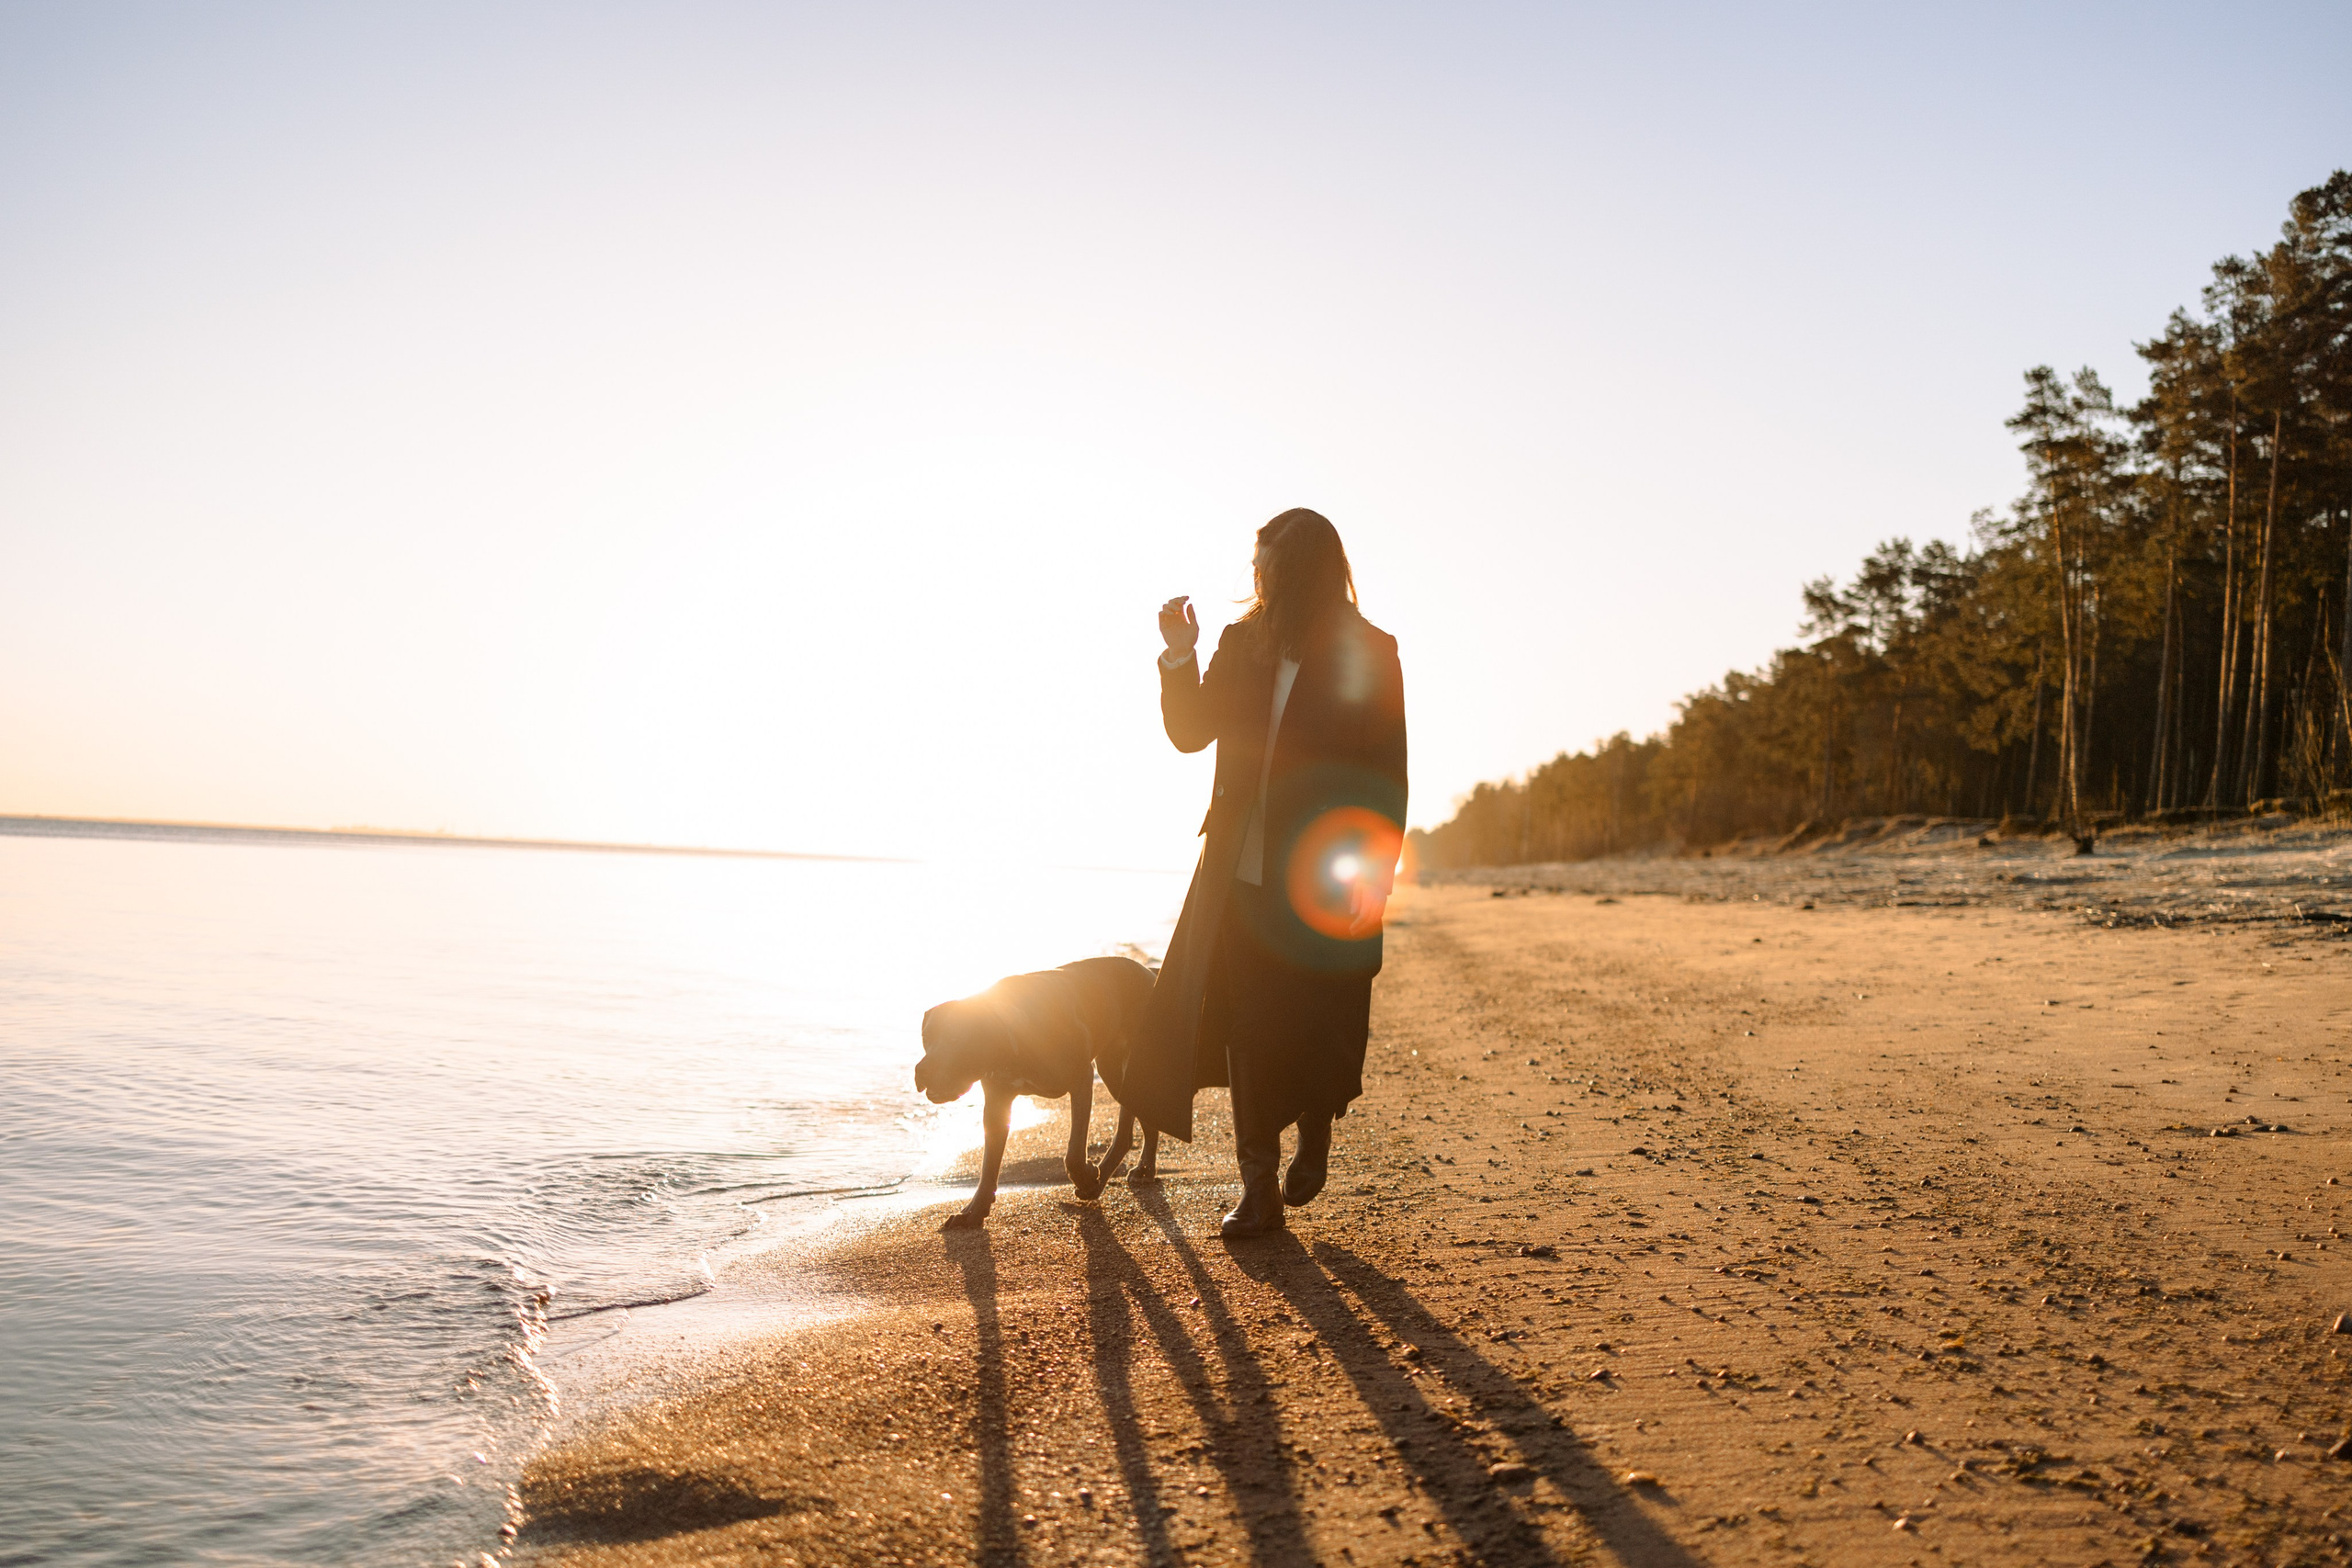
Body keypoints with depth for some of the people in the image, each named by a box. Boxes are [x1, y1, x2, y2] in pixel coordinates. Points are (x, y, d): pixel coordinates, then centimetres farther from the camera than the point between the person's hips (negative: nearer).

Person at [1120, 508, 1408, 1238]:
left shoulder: (1369, 655, -5)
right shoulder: (1243, 643, 7)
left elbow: (1387, 776, -5)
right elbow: (1191, 732, 10)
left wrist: (1372, 873, -11)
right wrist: (1180, 658, -5)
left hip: (1321, 879, -3)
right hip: (1241, 873, 4)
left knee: (1310, 1034, 3)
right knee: (1245, 1030, 3)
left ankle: (1315, 1131, 35)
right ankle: (1259, 1188, 13)